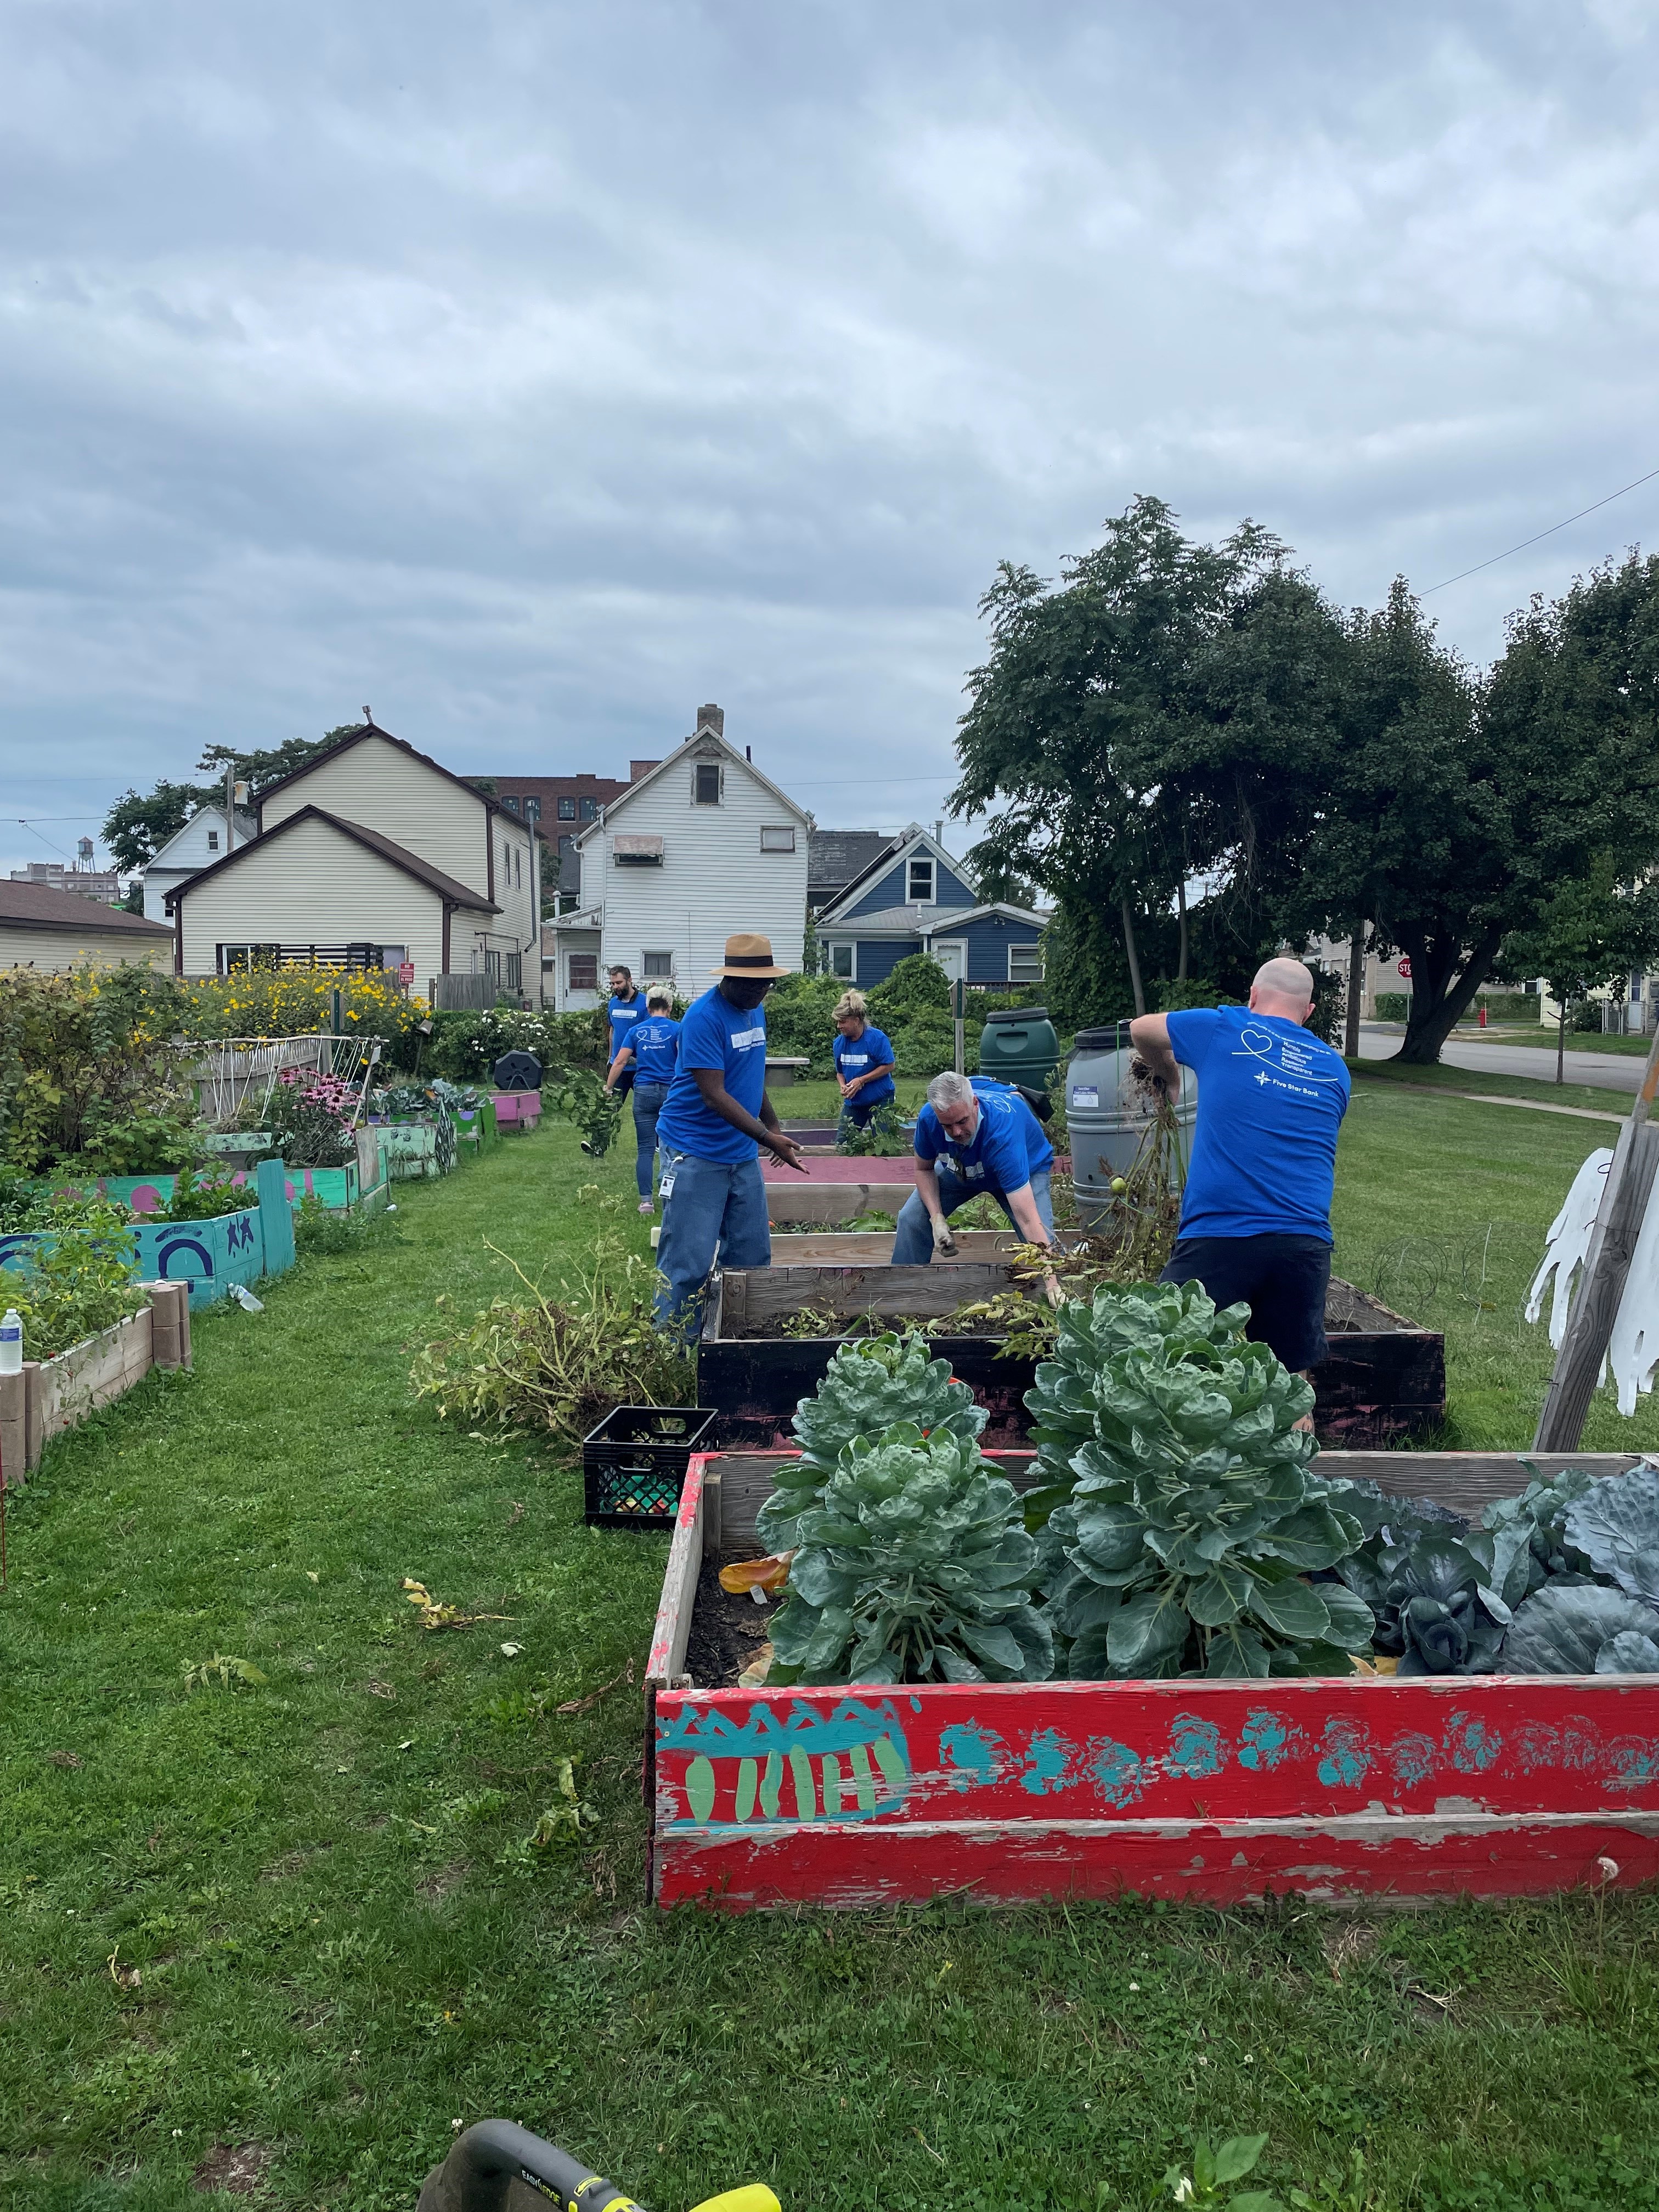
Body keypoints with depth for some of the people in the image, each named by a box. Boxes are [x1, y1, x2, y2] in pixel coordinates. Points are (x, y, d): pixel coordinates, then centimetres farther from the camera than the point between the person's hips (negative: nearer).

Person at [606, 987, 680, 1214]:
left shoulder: (637, 1031, 8)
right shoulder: (676, 1029, 0)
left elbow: (620, 1061, 7)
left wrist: (609, 1087, 16)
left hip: (644, 1092, 2)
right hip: (671, 1091, -1)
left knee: (646, 1150, 3)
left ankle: (646, 1201, -1)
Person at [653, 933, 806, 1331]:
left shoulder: (754, 1011, 9)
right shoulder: (704, 1017, -17)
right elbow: (713, 1095, -22)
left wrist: (774, 1126, 20)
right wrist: (767, 1138, -25)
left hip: (742, 1153, 8)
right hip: (696, 1154, -8)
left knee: (753, 1256, 9)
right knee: (689, 1262, -6)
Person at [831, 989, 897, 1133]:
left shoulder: (877, 1038, -15)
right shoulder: (839, 1042, 1)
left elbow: (889, 1066, -15)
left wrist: (861, 1080, -21)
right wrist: (843, 1085, -12)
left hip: (879, 1100, -4)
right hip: (853, 1102, 5)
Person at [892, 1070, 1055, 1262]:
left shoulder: (1002, 1130, -45)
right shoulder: (928, 1118, -32)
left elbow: (1027, 1219, -49)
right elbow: (924, 1169, -9)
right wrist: (937, 1218, -24)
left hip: (1025, 1168, -4)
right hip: (959, 1169, 4)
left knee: (1041, 1243, -22)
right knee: (912, 1218, -7)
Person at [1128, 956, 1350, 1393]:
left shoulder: (1224, 1029, 8)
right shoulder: (1334, 1070, 17)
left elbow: (1140, 1028, 24)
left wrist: (1168, 1076, 42)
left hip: (1219, 1238, -4)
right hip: (1306, 1243, 4)